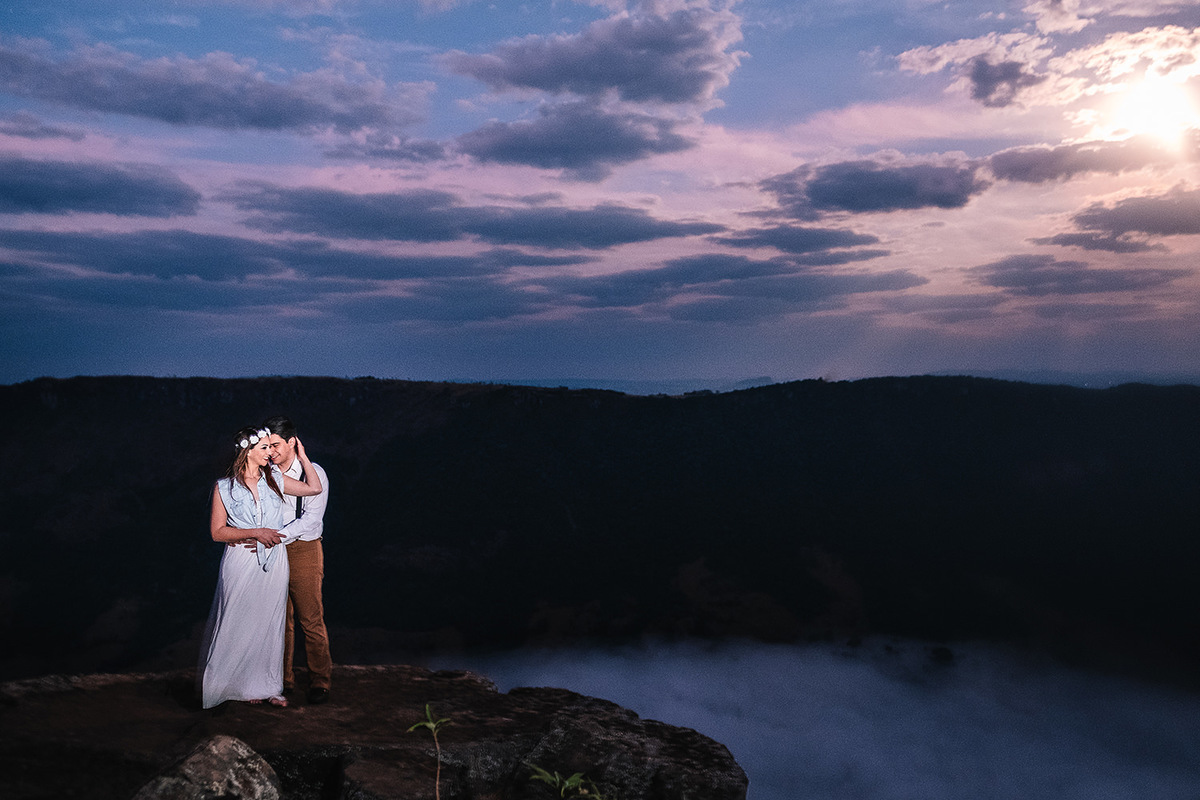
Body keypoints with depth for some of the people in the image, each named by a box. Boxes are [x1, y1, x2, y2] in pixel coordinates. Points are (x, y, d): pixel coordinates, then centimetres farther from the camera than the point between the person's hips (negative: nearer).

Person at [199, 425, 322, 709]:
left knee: (270, 623, 9)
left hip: (273, 561, 4)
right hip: (241, 562, -4)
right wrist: (255, 533, -16)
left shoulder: (274, 479, 7)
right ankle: (236, 683, 19)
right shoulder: (224, 487, -4)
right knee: (238, 624, 1)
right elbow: (217, 532, -7)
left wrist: (302, 456, 11)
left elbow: (314, 488, 12)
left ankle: (266, 686, 20)